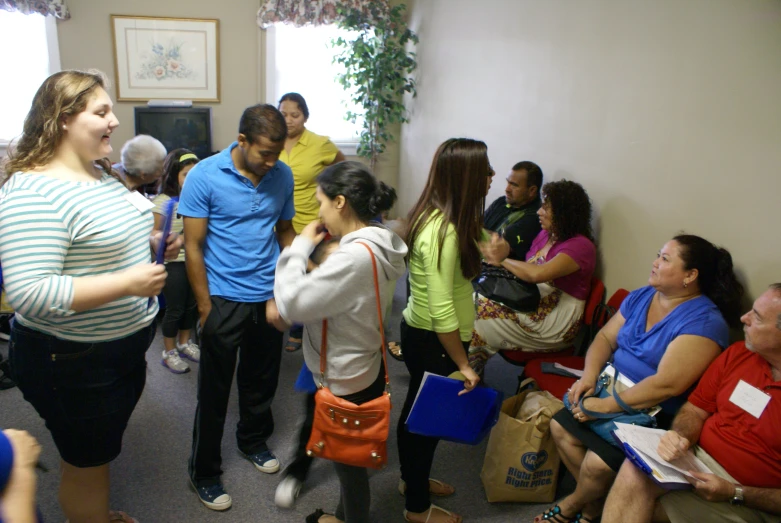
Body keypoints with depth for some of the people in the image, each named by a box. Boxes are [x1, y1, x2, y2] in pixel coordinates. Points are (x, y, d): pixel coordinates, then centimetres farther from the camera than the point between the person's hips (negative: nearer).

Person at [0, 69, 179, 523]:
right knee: (87, 461, 13)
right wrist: (128, 283, -32)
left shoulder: (99, 172, 3)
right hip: (72, 361, -9)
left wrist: (156, 243, 0)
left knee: (104, 448, 29)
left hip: (126, 346, 9)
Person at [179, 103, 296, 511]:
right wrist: (205, 307, -9)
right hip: (224, 301, -3)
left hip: (269, 299, 4)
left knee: (261, 381, 19)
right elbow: (193, 246, -9)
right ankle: (204, 473, 27)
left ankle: (253, 441, 44)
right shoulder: (204, 176, -12)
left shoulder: (283, 176, -2)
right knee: (214, 390, 9)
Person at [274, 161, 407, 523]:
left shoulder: (355, 257, -32)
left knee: (348, 460, 15)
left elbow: (291, 304, -28)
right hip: (364, 369, 9)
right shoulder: (380, 245, -1)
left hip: (346, 380, -9)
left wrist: (301, 246, -17)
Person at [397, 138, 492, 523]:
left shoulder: (431, 216, 1)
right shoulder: (444, 232, -29)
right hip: (432, 341, -9)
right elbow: (442, 311, -27)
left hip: (418, 330, 9)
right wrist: (462, 364, -20)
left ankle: (412, 479, 48)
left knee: (417, 409, 25)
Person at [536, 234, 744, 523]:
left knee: (598, 463, -19)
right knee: (560, 426, -3)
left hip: (655, 415, -8)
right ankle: (592, 498, 19)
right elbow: (605, 337, 7)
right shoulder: (640, 297, 4)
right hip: (612, 391, 8)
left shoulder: (704, 322, -21)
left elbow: (666, 385, -28)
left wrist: (605, 406, -26)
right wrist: (589, 375, -12)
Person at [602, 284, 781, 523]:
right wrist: (680, 436, -12)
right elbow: (695, 410, 9)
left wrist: (735, 494, -18)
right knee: (634, 470, -26)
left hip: (751, 501, -4)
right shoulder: (738, 354, 2)